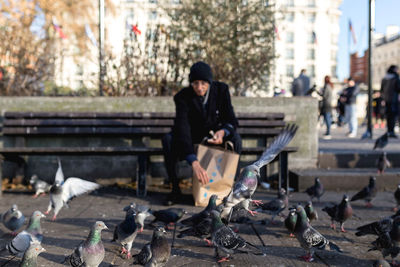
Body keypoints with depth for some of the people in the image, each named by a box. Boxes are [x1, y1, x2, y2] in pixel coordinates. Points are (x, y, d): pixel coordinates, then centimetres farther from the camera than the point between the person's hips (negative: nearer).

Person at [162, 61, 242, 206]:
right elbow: (182, 129, -37)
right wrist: (195, 164, -51)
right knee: (168, 139, -31)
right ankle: (175, 189, -18)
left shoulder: (221, 89, -16)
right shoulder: (182, 97, -24)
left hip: (214, 135, 1)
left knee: (235, 138, -29)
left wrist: (223, 132, -41)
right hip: (192, 136, -1)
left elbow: (231, 120, -13)